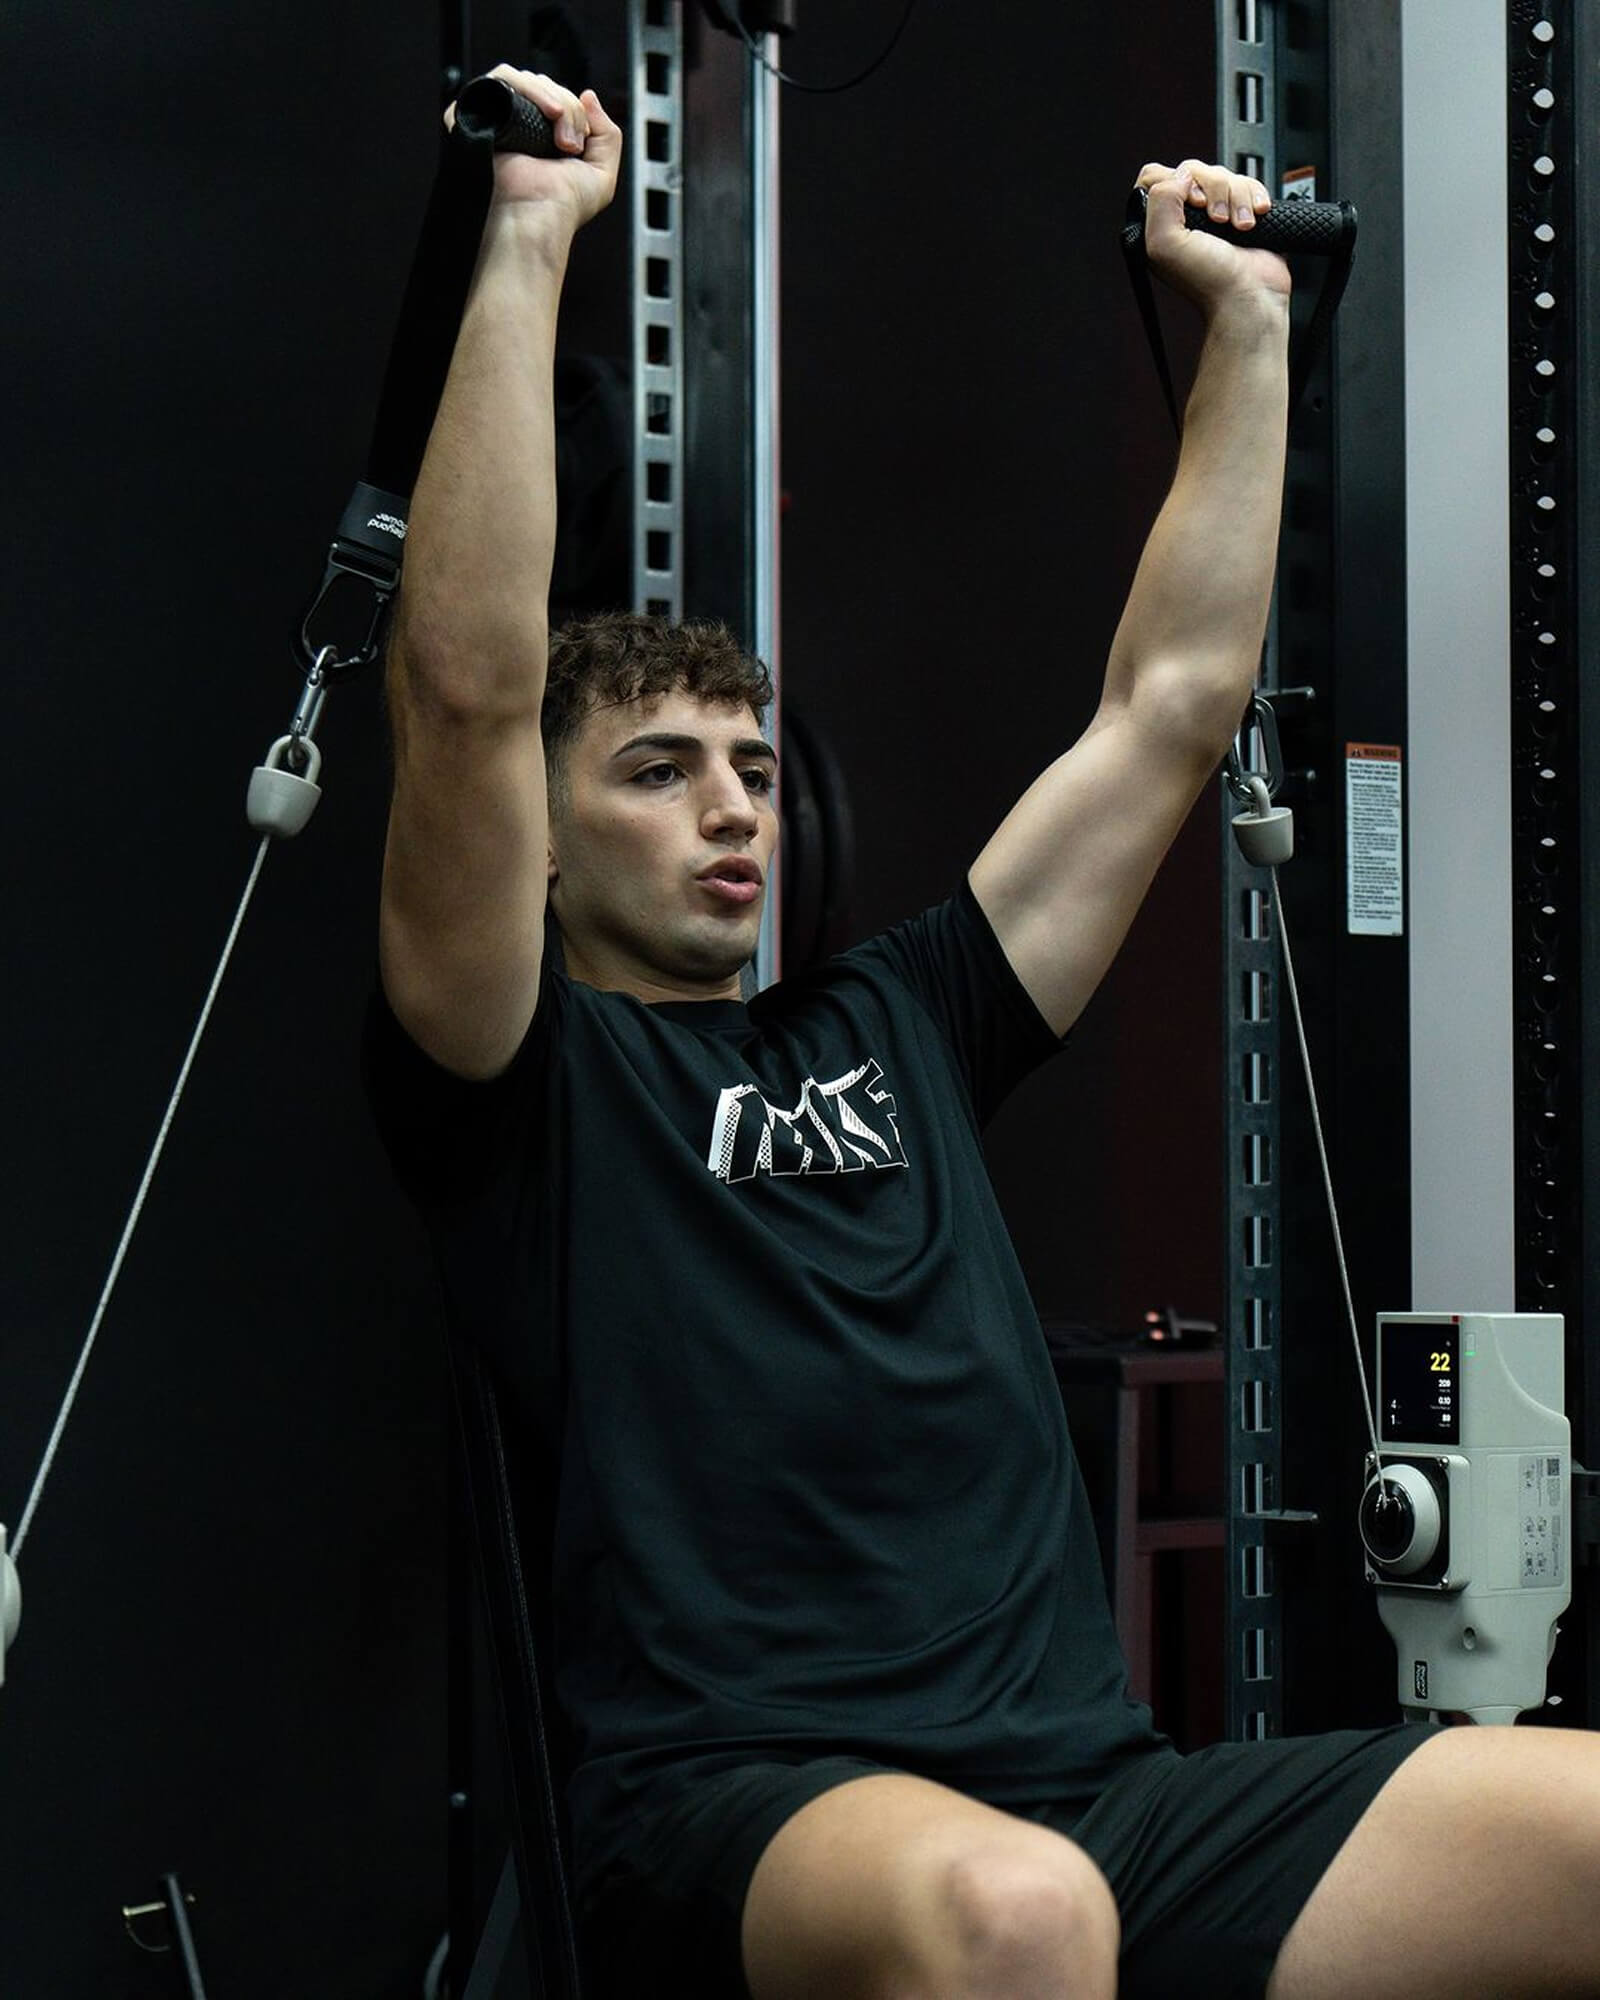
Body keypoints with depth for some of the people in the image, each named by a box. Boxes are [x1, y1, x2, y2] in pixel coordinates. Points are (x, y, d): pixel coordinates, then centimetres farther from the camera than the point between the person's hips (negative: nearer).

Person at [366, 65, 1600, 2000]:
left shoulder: (890, 1026, 24)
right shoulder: (525, 1073, 8)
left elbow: (1171, 704, 26)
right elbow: (465, 691, -8)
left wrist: (1246, 323, 26)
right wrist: (525, 248, -8)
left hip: (1099, 1791, 6)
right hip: (752, 1818, -5)